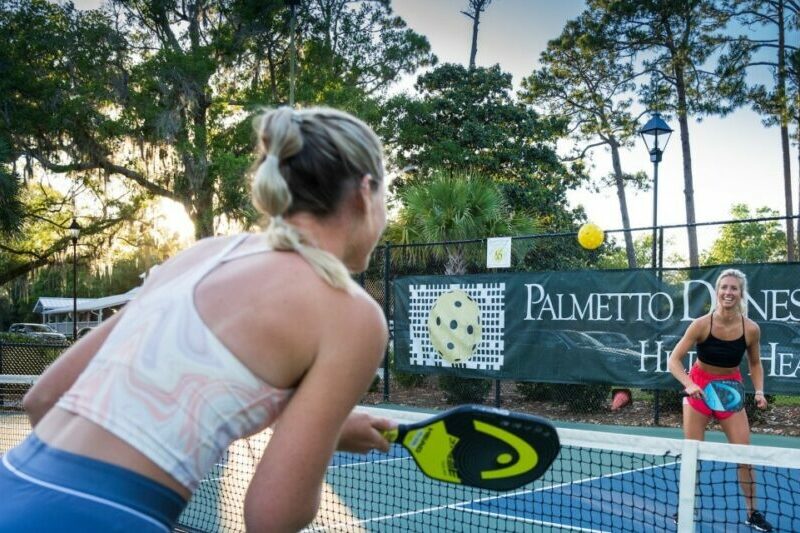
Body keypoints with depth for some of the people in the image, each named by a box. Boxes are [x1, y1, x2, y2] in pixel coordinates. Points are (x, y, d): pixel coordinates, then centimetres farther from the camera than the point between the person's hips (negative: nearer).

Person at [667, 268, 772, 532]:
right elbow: (674, 360, -20)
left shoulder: (751, 329, -14)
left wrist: (759, 391, -10)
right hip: (699, 389, -1)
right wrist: (689, 384, -36)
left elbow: (755, 364, 5)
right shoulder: (701, 324, -21)